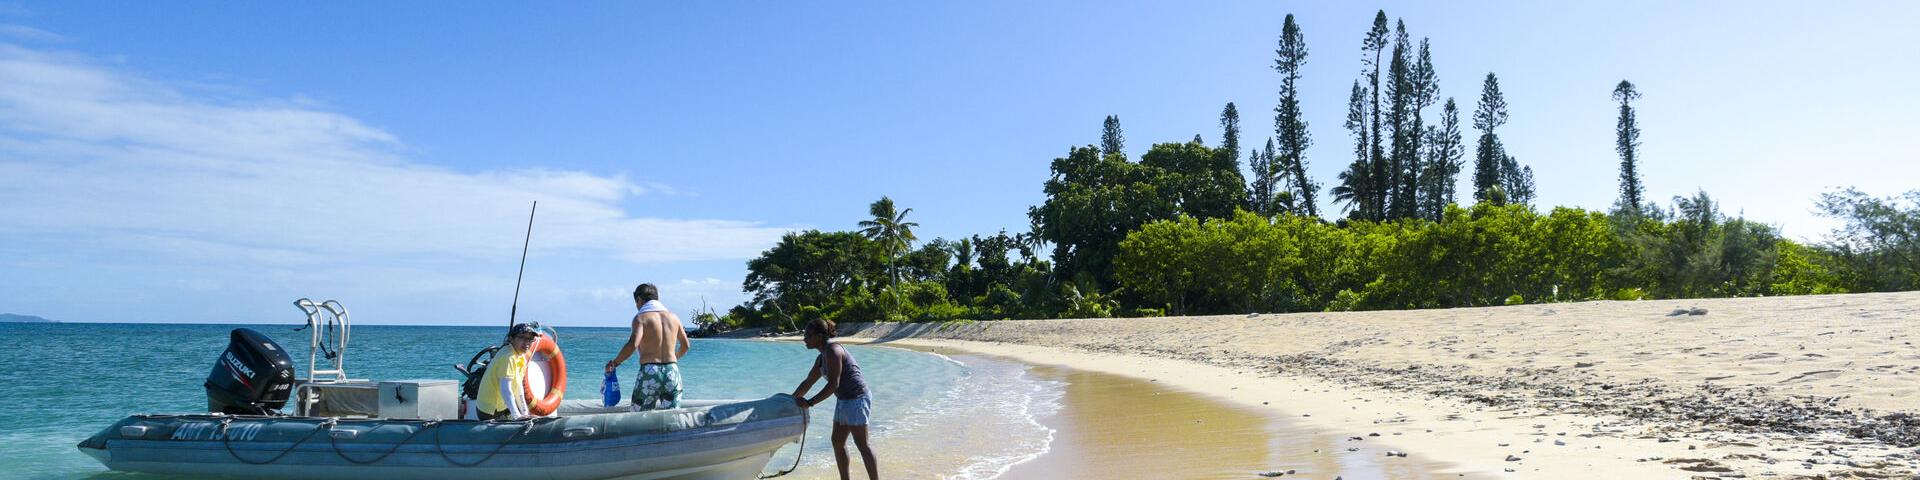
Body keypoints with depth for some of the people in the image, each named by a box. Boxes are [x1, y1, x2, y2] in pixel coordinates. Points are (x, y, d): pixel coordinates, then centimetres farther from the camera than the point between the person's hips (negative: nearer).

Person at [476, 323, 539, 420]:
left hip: (502, 407, 9)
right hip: (491, 413, -9)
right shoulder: (508, 357, -23)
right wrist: (516, 416, -35)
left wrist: (524, 414, 8)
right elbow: (505, 390, -30)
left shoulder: (521, 357, 5)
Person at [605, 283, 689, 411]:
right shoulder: (673, 317, 11)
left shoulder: (641, 317, -4)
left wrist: (614, 363, -6)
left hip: (649, 372, -4)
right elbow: (685, 346, 21)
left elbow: (632, 344, -19)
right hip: (672, 371, 4)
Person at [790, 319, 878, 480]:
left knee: (862, 445, -10)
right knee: (837, 442, 12)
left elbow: (833, 384, -23)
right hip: (844, 400, 10)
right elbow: (808, 383, 24)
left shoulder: (833, 351, -17)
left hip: (856, 399, -10)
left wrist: (810, 403, -22)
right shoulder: (821, 358, 13)